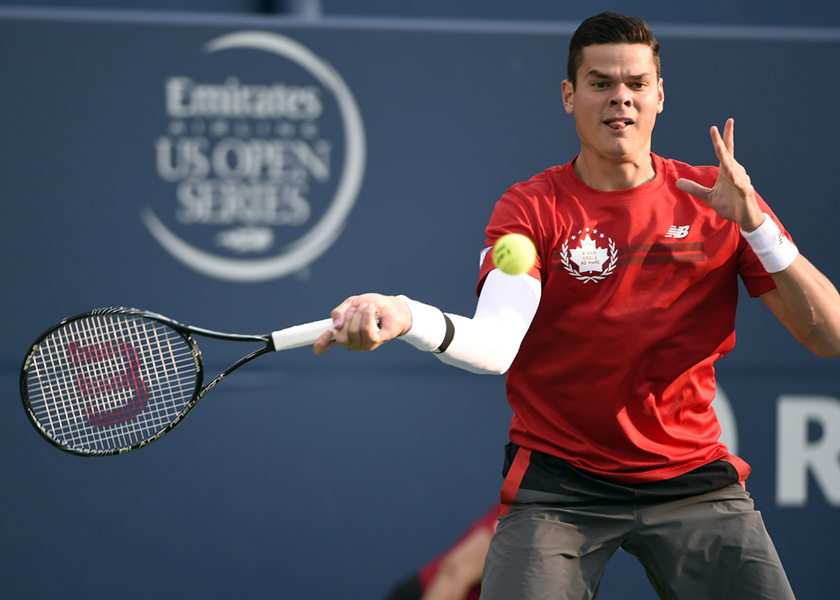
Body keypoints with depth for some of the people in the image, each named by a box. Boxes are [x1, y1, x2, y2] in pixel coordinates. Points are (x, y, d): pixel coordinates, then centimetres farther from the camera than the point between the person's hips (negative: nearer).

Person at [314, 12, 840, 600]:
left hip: (693, 480, 2)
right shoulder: (531, 208, -3)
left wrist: (754, 222, -15)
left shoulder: (714, 196, 3)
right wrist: (404, 317, -42)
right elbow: (497, 345, -21)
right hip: (558, 484, -2)